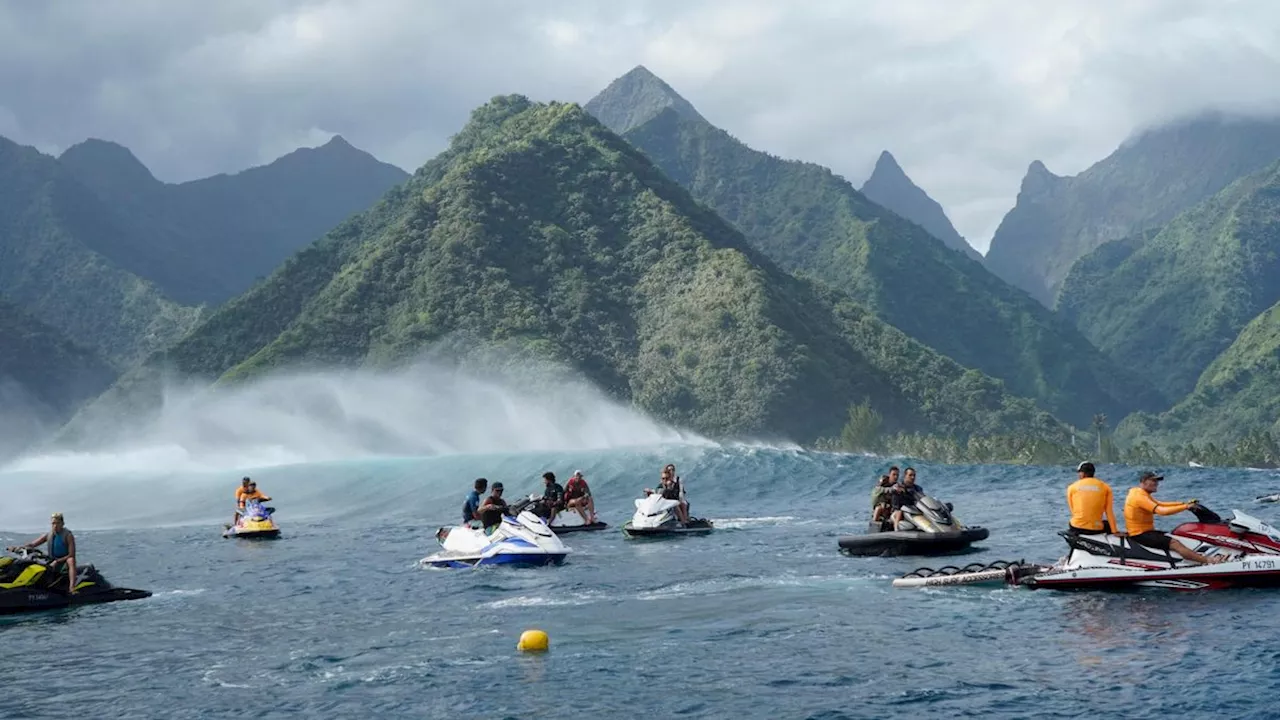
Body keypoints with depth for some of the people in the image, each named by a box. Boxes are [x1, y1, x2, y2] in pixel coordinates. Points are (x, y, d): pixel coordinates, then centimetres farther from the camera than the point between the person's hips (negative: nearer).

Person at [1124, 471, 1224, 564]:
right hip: (1140, 535, -11)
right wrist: (1185, 507, -23)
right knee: (1175, 544, -20)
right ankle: (1208, 561, -27)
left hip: (1146, 531, 11)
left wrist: (1184, 503, 4)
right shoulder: (1140, 496, -19)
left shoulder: (1142, 494, 15)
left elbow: (1161, 504, 15)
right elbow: (1162, 511, -27)